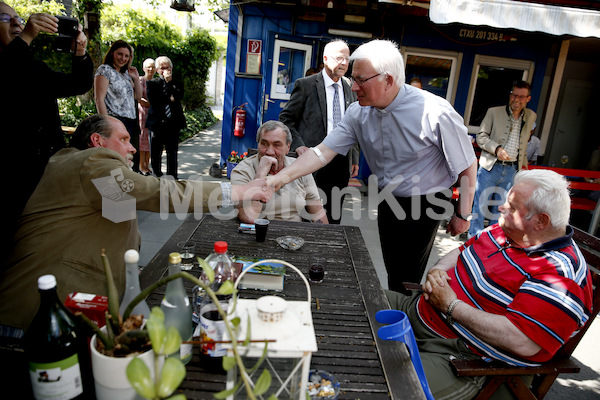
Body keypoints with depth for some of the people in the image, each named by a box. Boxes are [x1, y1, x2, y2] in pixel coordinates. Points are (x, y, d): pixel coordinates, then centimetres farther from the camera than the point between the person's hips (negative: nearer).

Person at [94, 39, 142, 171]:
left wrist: (136, 78, 11)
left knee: (133, 160, 5)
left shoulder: (126, 73, 21)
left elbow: (137, 97, 25)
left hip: (131, 122, 7)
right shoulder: (105, 70, 0)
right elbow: (99, 99, -8)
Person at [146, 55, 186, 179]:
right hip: (157, 123, 0)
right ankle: (157, 177, 20)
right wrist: (170, 99, -7)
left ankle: (172, 178, 12)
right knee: (156, 153, 6)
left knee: (172, 153, 4)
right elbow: (153, 102, -8)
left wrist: (169, 82, -8)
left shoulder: (177, 84, 11)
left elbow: (179, 97, -9)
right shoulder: (152, 83, 6)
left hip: (173, 123, 1)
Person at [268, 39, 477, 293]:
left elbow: (467, 165, -14)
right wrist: (281, 177, -21)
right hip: (387, 202, 5)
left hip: (424, 206, -5)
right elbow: (323, 151, -11)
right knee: (392, 271, 18)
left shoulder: (434, 112, -24)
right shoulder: (359, 113, -9)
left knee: (405, 281, -1)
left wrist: (463, 215, -8)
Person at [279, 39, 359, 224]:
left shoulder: (350, 89, 13)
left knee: (334, 216, 12)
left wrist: (354, 159, 13)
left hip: (341, 162, 5)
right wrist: (298, 145, -13)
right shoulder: (306, 85, -2)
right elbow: (286, 118, 0)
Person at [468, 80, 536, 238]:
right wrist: (497, 149, -17)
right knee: (481, 204, 0)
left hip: (512, 170, 3)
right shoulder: (494, 112, -1)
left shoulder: (531, 116, 11)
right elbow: (481, 136, -3)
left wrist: (523, 163, 20)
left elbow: (524, 142, 22)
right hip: (490, 166, -3)